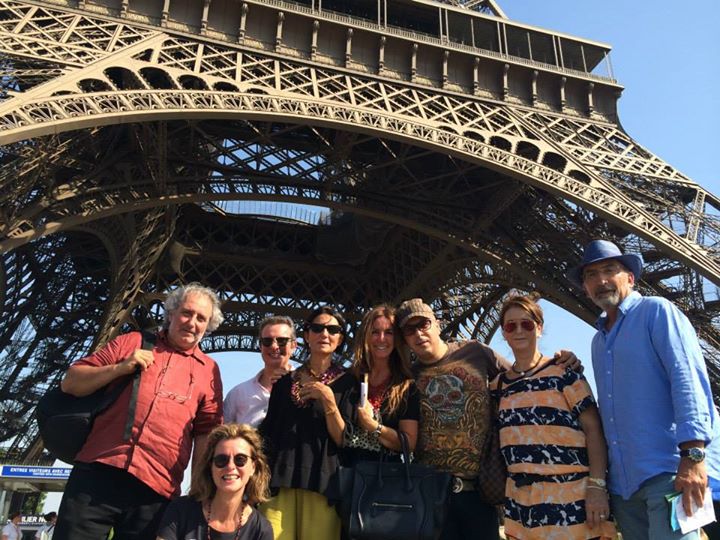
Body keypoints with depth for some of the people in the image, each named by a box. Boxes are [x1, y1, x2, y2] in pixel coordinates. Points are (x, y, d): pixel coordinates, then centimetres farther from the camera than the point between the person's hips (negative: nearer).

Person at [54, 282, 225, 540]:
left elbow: (206, 433, 9)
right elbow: (71, 383, 10)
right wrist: (120, 368, -5)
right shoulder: (132, 342, 13)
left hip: (154, 492, 0)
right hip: (96, 473, 0)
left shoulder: (208, 370, 11)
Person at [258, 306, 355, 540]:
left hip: (323, 487, -2)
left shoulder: (348, 382, 4)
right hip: (280, 483, 2)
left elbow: (345, 440, -2)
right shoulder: (285, 381, 13)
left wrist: (328, 400, -14)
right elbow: (269, 434, 16)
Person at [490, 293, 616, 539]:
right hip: (521, 500, 4)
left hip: (570, 494, -4)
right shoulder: (498, 385, 11)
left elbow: (593, 429, -6)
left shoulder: (563, 372, -2)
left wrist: (597, 486, -14)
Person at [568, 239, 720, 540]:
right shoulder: (598, 341, 19)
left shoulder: (656, 311, -1)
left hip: (668, 470, -7)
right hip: (623, 480, 7)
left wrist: (693, 454, -22)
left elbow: (688, 377, -13)